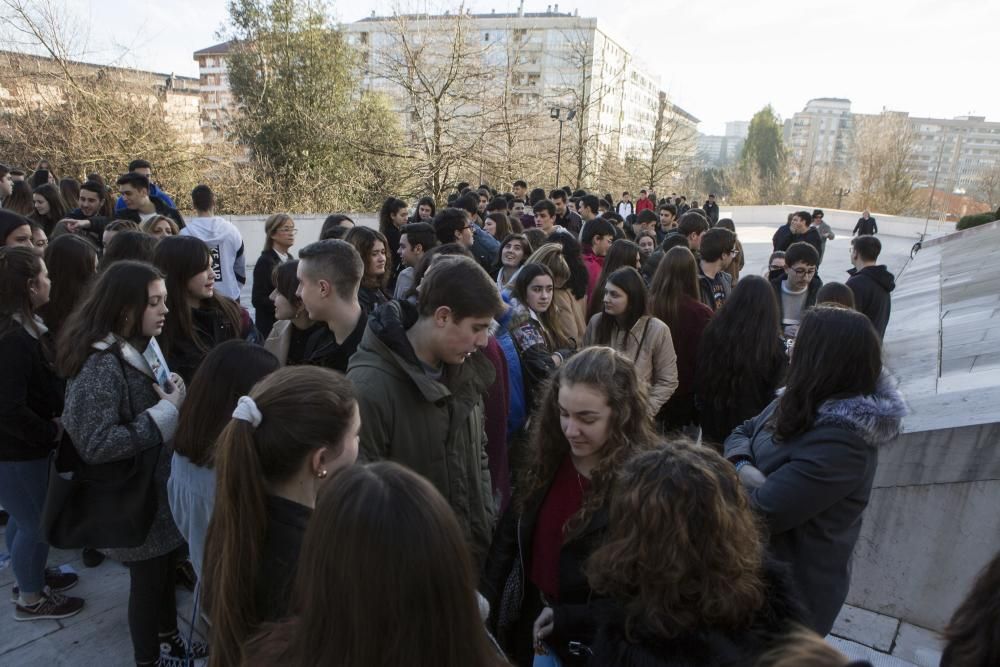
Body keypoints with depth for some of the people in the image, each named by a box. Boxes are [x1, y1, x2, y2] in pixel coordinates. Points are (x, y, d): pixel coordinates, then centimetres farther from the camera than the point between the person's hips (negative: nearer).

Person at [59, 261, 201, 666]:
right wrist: (167, 410, -27)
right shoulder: (100, 364, -25)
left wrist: (175, 398, -6)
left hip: (161, 485, 8)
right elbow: (96, 445, -31)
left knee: (167, 568, 23)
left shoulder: (140, 347, 2)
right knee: (148, 579, 12)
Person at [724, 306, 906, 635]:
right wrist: (744, 466, -17)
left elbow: (761, 512, -32)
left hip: (794, 590, -8)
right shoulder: (804, 404, -3)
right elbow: (741, 433, 5)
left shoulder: (839, 441, -31)